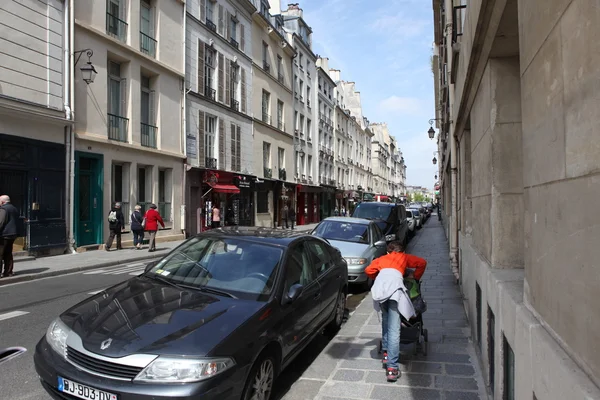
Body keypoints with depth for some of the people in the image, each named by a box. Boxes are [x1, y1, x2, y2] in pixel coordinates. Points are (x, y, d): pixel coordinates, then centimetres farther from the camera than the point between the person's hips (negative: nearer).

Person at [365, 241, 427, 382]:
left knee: (385, 320, 25)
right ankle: (392, 367, -10)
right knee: (394, 329, -6)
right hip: (394, 287, -2)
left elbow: (368, 270, 29)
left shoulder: (381, 259, 37)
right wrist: (415, 277, 38)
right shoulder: (404, 257, 33)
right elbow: (422, 262, 25)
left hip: (379, 287, 3)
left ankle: (386, 353, 23)